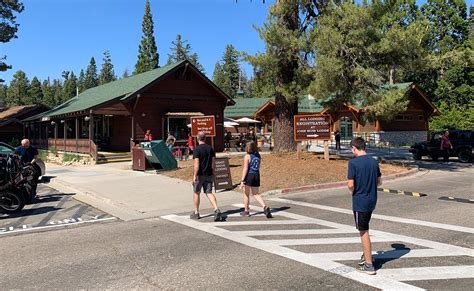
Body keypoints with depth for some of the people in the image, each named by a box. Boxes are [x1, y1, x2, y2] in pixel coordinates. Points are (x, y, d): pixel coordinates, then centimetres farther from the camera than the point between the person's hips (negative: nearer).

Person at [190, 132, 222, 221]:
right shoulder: (210, 148, 5)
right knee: (209, 193, 7)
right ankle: (216, 210, -12)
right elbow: (213, 162, 7)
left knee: (197, 193, 11)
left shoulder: (197, 149, -12)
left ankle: (196, 213, 21)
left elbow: (196, 163, -19)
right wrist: (212, 173, 16)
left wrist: (195, 175, -16)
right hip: (209, 174, 4)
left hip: (200, 175, -4)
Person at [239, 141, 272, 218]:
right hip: (257, 175, 6)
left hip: (249, 176, -5)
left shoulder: (247, 156, -11)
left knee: (246, 194, 12)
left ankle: (246, 211, 21)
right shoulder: (258, 155, 9)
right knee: (256, 194, 10)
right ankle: (265, 207, -12)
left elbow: (245, 169, -16)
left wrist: (242, 180, -17)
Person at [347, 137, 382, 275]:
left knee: (363, 232, 2)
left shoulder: (353, 162, -17)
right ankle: (367, 255, 35)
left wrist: (353, 191, 0)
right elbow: (379, 181, 10)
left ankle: (369, 265, 8)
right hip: (372, 200, 7)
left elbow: (351, 185, -20)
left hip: (360, 201, -7)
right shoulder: (373, 161, 4)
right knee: (365, 229, 23)